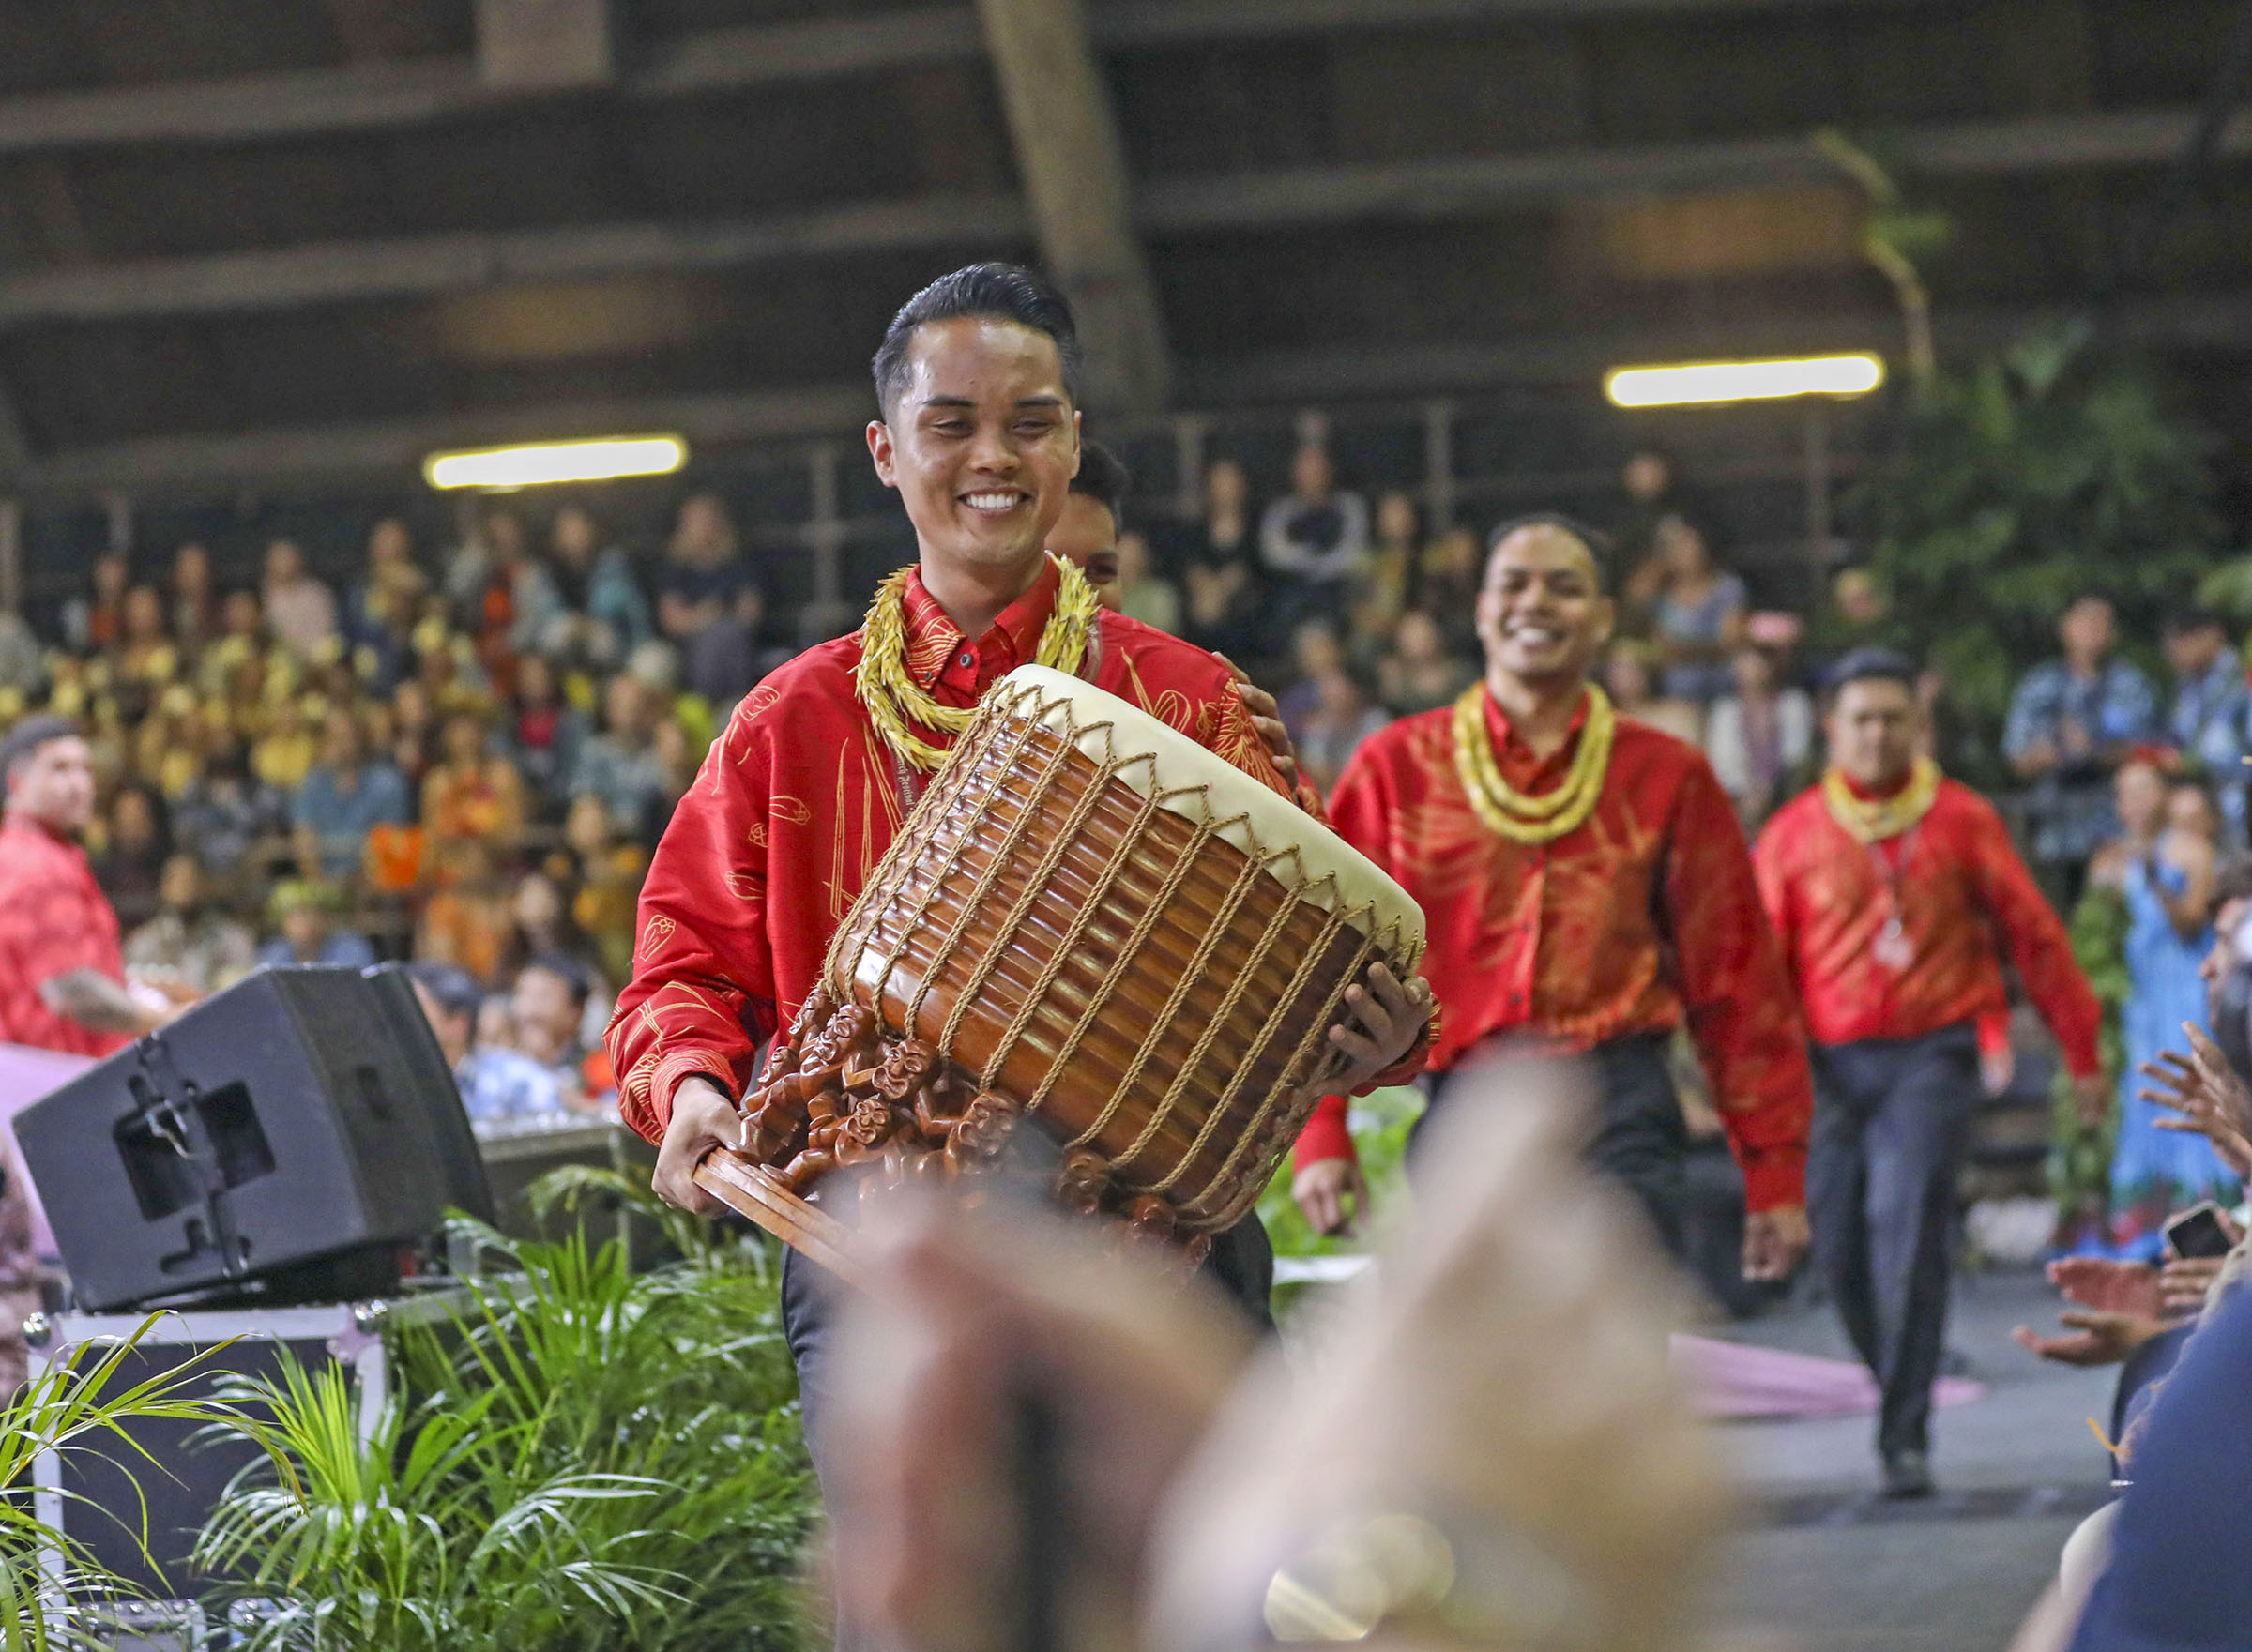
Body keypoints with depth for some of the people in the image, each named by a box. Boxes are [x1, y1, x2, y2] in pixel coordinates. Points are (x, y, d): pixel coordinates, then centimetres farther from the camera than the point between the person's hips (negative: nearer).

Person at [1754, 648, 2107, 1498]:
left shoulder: (1962, 819, 4)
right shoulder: (1793, 832, 6)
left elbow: (2033, 935, 10)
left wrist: (2082, 1053, 12)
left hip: (1932, 1054, -2)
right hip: (1832, 1062, 2)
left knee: (1907, 1230, -15)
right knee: (1841, 1249, 2)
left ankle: (1905, 1439, -12)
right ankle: (1900, 1386, 27)